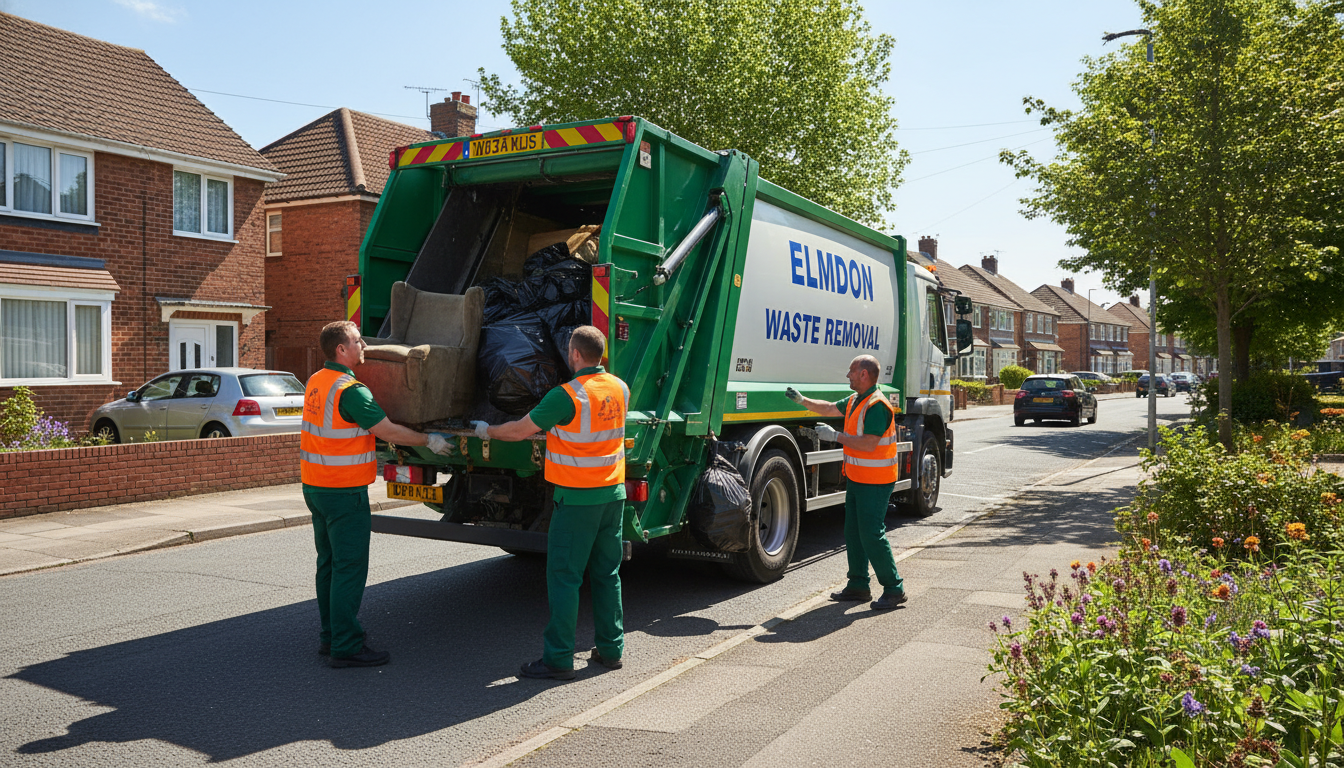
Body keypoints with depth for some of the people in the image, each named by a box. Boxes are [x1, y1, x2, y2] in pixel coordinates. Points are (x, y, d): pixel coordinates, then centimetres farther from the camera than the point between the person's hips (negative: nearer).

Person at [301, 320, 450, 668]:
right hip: (343, 492, -10)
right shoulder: (350, 390, -20)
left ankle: (330, 635, 27)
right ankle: (346, 646, 2)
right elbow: (389, 431, -20)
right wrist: (429, 440, -7)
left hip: (315, 486, 10)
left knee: (329, 563, 17)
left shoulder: (315, 382, 10)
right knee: (349, 567, -3)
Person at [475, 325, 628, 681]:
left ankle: (558, 658, 3)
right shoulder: (620, 389, 4)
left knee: (564, 577, 0)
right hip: (614, 493, 7)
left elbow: (521, 430, -7)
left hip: (577, 498, -7)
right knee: (607, 574, 15)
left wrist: (488, 431, 12)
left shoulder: (566, 396, -16)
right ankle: (611, 649, 21)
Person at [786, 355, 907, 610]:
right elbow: (830, 408, 29)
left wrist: (835, 436, -19)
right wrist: (802, 400, 23)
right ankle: (858, 585, 22)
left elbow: (868, 444, -26)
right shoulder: (855, 400, 12)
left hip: (875, 482, -10)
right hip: (856, 479, 10)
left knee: (872, 534, -8)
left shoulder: (877, 405, -20)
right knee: (853, 532, 13)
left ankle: (894, 588, 2)